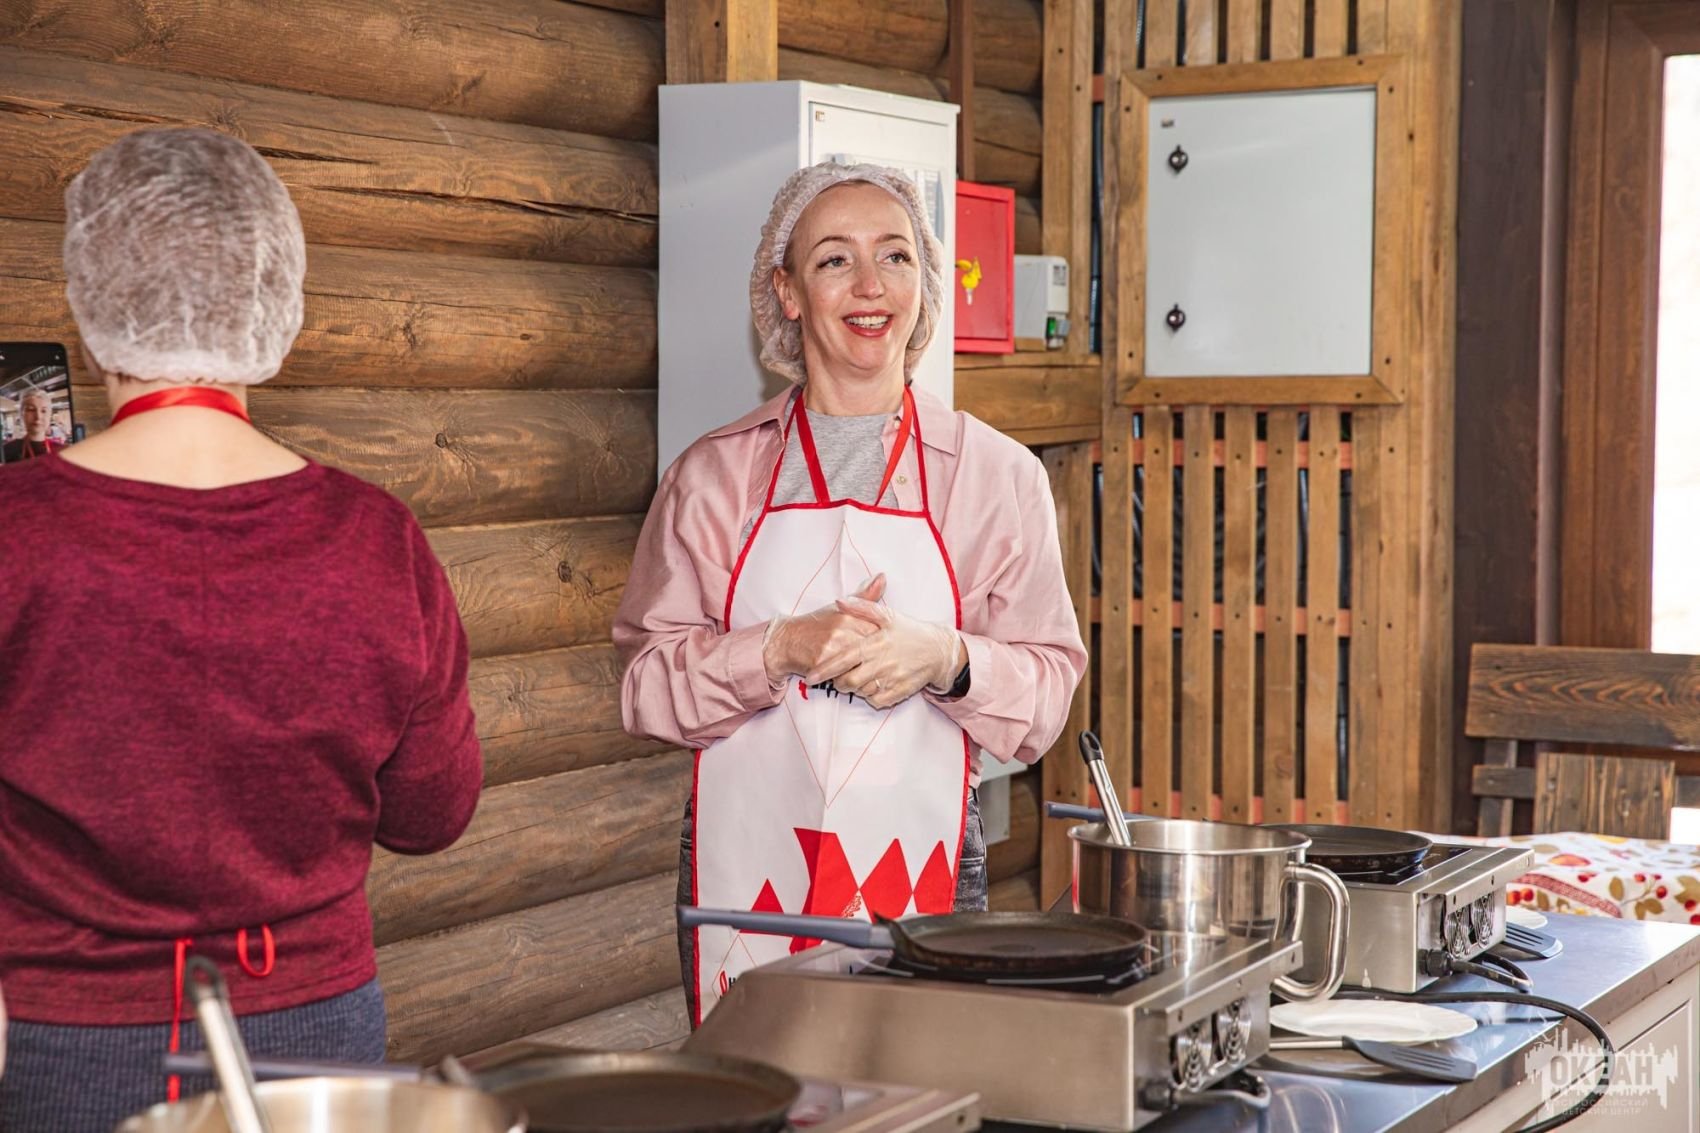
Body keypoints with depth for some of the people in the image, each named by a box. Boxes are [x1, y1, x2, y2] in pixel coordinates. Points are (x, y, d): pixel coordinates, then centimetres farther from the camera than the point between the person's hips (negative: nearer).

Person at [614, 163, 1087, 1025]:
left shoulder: (998, 475, 5)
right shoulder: (715, 476, 5)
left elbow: (1046, 692, 5)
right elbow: (648, 684, 2)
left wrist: (943, 659, -14)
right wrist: (785, 648, -14)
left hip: (920, 870, 0)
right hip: (747, 868, 0)